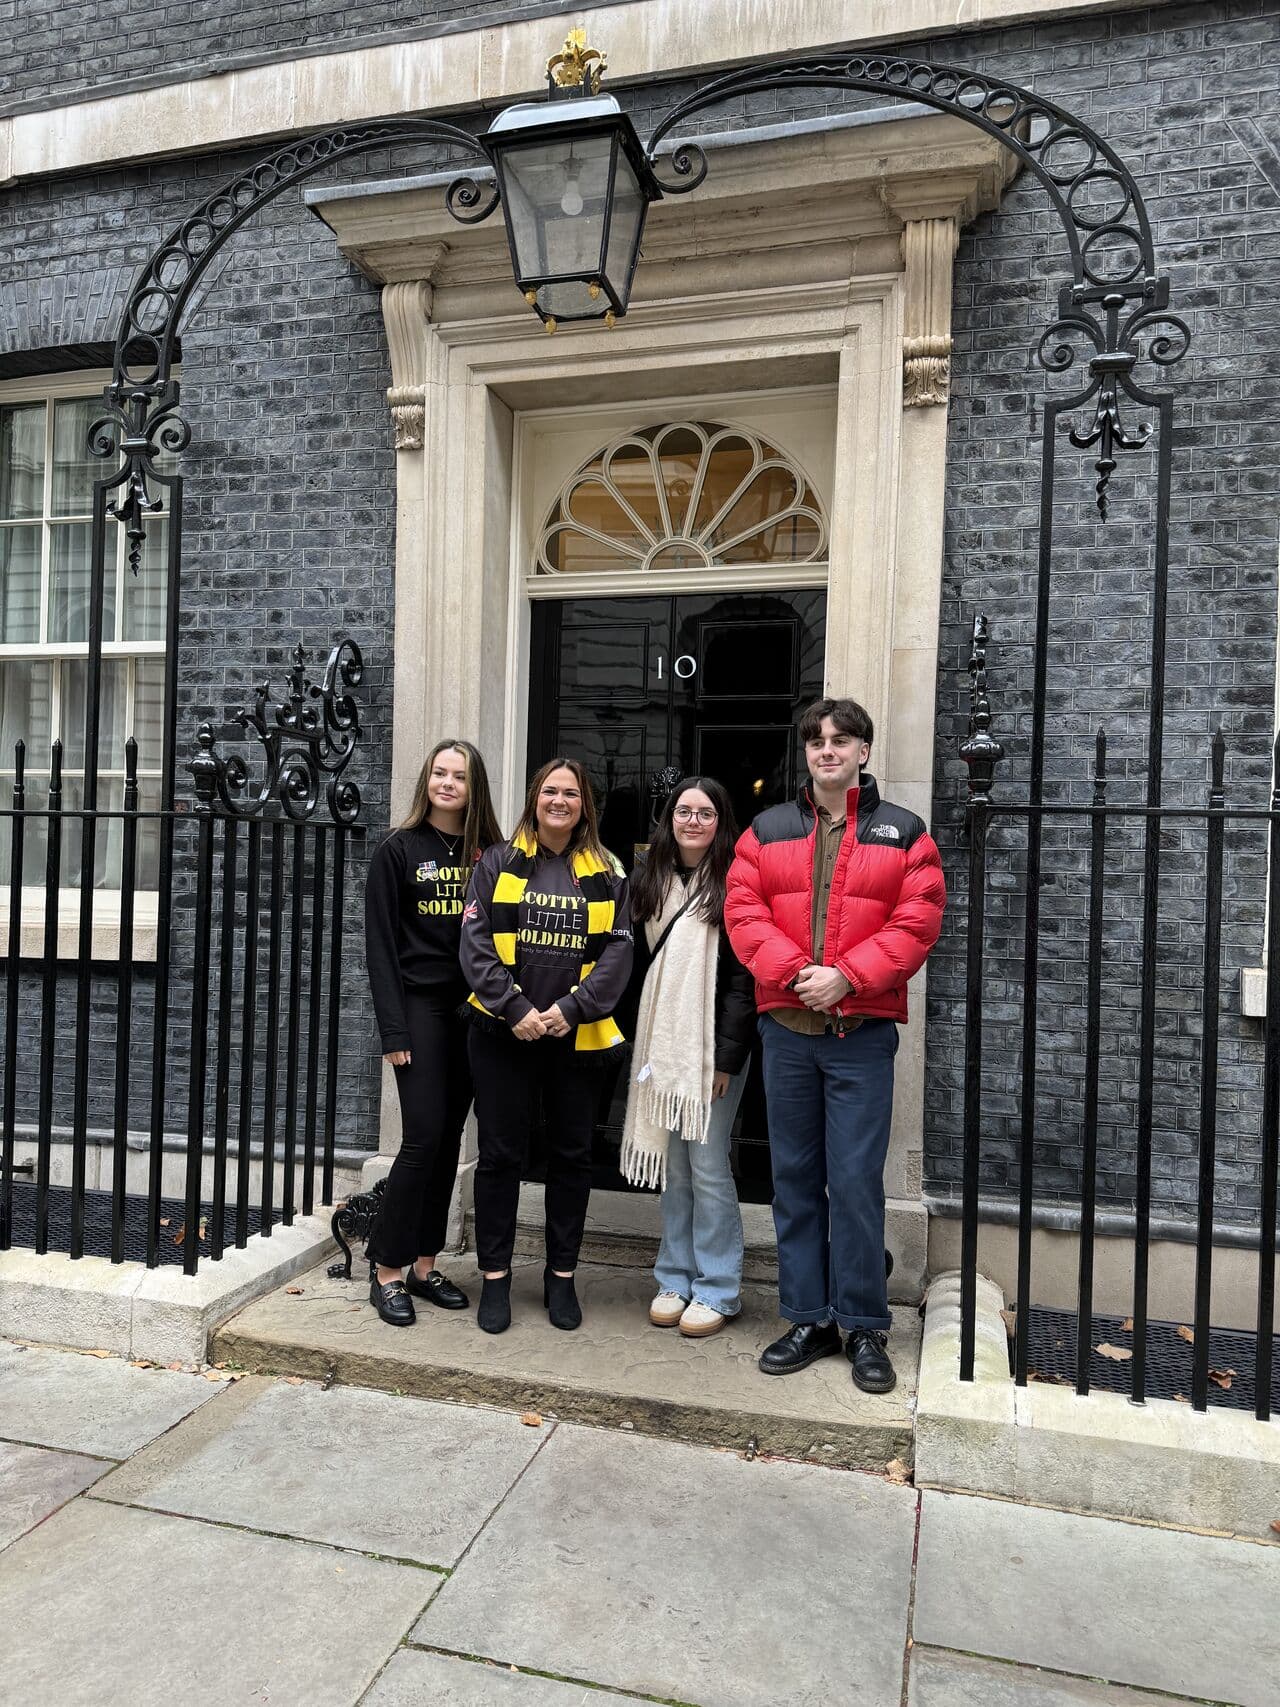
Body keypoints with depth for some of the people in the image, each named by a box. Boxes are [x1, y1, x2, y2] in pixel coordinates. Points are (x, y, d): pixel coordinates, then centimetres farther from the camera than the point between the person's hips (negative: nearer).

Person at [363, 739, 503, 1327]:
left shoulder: (490, 854, 9)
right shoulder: (399, 850, -1)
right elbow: (380, 943, -5)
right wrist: (393, 1030, -10)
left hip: (473, 1011, 4)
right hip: (421, 1007, -4)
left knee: (448, 1139, 9)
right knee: (424, 1137, -7)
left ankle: (423, 1264, 21)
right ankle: (386, 1271, 8)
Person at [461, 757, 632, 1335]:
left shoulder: (607, 875, 6)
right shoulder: (499, 864, 3)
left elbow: (618, 950, -2)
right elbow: (476, 942, -4)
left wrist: (572, 1007, -14)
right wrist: (515, 1008, -14)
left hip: (576, 1036, 1)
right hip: (504, 1033, -1)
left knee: (572, 1155, 10)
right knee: (500, 1154, 5)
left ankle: (561, 1275, 25)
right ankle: (495, 1275, 20)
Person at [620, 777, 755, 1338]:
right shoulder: (649, 881, 11)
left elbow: (744, 977, -10)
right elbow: (638, 964, 12)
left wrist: (728, 1056, -14)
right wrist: (639, 1042, 7)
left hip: (713, 1046, -5)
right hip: (660, 1044, 5)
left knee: (708, 1166, 0)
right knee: (673, 1167, 12)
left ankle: (717, 1291, 14)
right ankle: (674, 1280, 25)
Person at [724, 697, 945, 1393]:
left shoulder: (904, 835, 3)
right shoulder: (766, 832, 9)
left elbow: (916, 923, -6)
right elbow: (744, 913, 0)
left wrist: (846, 976, -16)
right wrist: (794, 972, -14)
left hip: (863, 1032, -2)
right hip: (786, 1028, 3)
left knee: (857, 1181, 0)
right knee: (794, 1178, 10)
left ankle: (864, 1329, 17)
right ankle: (807, 1321, 24)